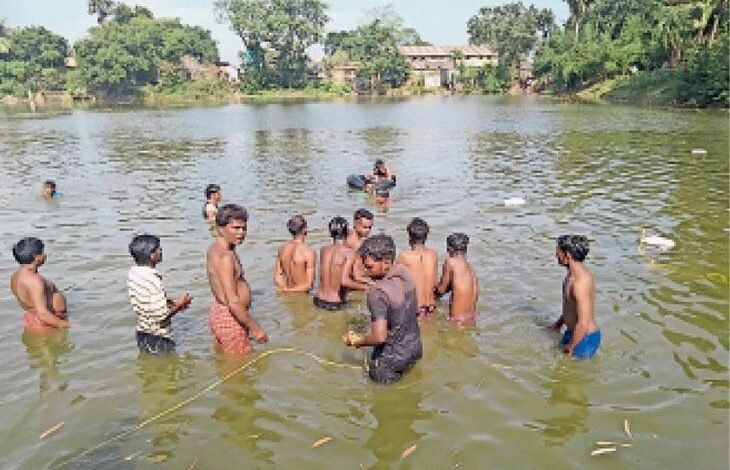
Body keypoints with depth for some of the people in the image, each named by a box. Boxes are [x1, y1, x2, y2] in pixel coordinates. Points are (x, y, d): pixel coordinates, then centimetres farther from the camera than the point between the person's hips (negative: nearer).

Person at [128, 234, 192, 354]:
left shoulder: (133, 273, -2)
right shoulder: (153, 280, -29)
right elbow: (162, 316, -27)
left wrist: (172, 302, 7)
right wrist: (179, 305, -11)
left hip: (142, 333, 8)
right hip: (157, 338, -8)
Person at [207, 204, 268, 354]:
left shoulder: (217, 248, 8)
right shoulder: (224, 256, -24)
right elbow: (233, 302, -29)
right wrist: (255, 328, -22)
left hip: (219, 311, 10)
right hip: (230, 317, -10)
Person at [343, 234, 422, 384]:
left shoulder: (377, 292, -31)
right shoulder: (404, 272, -7)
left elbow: (379, 337, -32)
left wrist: (358, 342, -14)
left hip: (392, 358, -7)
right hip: (414, 347, 7)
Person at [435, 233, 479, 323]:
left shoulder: (450, 262, -10)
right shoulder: (470, 268, 8)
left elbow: (441, 290, -4)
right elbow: (476, 296, 13)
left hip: (457, 317, -7)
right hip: (472, 315, 7)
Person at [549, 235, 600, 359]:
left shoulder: (580, 282, -31)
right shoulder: (573, 273, 1)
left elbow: (583, 324, -30)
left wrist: (569, 348, -19)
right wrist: (560, 322, 23)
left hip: (584, 338, -10)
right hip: (573, 332, 10)